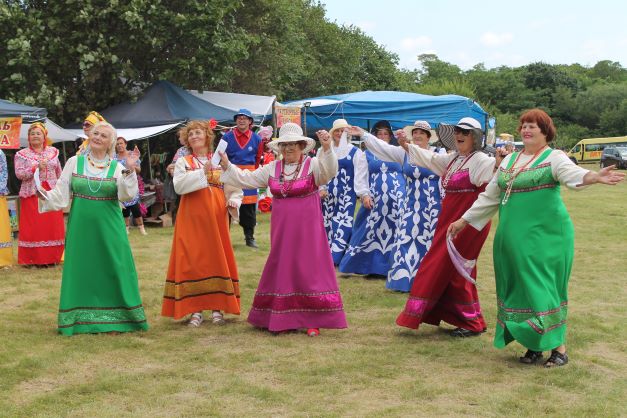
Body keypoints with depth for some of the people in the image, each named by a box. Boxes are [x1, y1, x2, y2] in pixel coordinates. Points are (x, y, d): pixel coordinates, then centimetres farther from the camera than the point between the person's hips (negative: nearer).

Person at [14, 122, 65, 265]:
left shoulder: (53, 152, 11)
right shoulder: (22, 154, 1)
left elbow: (59, 173, 17)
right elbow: (19, 173, -10)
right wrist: (36, 168, -20)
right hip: (32, 194, -3)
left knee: (52, 225, 2)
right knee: (32, 227, -2)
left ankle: (52, 257, 11)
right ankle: (33, 259, 4)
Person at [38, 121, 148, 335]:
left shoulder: (116, 167, 3)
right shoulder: (74, 162, 5)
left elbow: (126, 196, -10)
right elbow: (61, 194, 3)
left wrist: (129, 171, -20)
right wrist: (44, 196, -15)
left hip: (108, 227, 0)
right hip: (81, 226, 1)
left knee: (114, 269, -1)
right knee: (82, 270, 4)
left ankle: (114, 317, 11)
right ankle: (81, 318, 14)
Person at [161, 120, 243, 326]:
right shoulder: (183, 162, 8)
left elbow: (234, 187, 6)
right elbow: (179, 186, -9)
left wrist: (233, 203, -13)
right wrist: (202, 173, -15)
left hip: (216, 216, 1)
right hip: (192, 217, 0)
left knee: (217, 259, 1)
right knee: (193, 261, -2)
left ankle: (217, 308, 8)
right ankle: (196, 309, 4)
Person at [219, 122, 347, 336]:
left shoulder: (313, 165, -5)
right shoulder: (272, 169, 9)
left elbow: (329, 171, -25)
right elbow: (247, 179, 15)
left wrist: (327, 149, -41)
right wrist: (227, 166, 5)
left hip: (307, 230, -4)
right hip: (281, 230, 4)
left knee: (310, 270, -2)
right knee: (282, 269, 8)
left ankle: (314, 320, 5)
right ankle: (283, 318, 17)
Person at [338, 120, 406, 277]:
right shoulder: (367, 154, 11)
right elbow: (361, 177, 5)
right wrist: (364, 195, -9)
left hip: (396, 200, 0)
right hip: (374, 199, 0)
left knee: (394, 231, -2)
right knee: (372, 232, 0)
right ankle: (372, 268, 6)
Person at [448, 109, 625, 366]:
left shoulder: (554, 158, -3)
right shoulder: (510, 160, 15)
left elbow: (572, 173, -25)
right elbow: (490, 195, 22)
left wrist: (593, 177, -47)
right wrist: (464, 220, 22)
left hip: (545, 235, -6)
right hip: (513, 236, 6)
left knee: (543, 287, -6)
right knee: (518, 288, 6)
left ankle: (559, 347, 4)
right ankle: (534, 345, 17)